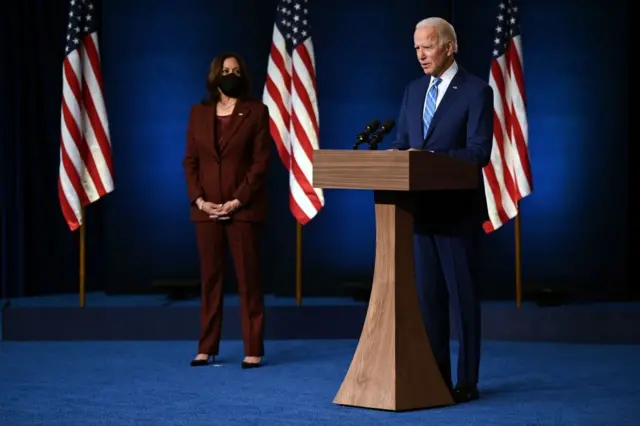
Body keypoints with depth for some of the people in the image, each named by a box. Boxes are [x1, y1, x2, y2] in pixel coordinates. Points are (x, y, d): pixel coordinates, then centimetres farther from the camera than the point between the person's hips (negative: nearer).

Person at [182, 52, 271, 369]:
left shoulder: (256, 111, 0)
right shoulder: (199, 112, 10)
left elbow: (261, 161, -5)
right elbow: (190, 160, 8)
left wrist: (237, 201, -13)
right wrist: (199, 200, -6)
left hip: (243, 208, -3)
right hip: (206, 208, 3)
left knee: (248, 278, -1)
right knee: (210, 278, 6)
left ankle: (253, 350, 2)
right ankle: (206, 348, 11)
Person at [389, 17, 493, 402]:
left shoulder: (476, 91, -7)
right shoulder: (414, 91, 13)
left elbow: (479, 152, -14)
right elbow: (402, 142, 15)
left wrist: (431, 158, -22)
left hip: (458, 210, -6)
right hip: (421, 208, 6)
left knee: (462, 294, -2)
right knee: (428, 294, 10)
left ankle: (467, 382, 4)